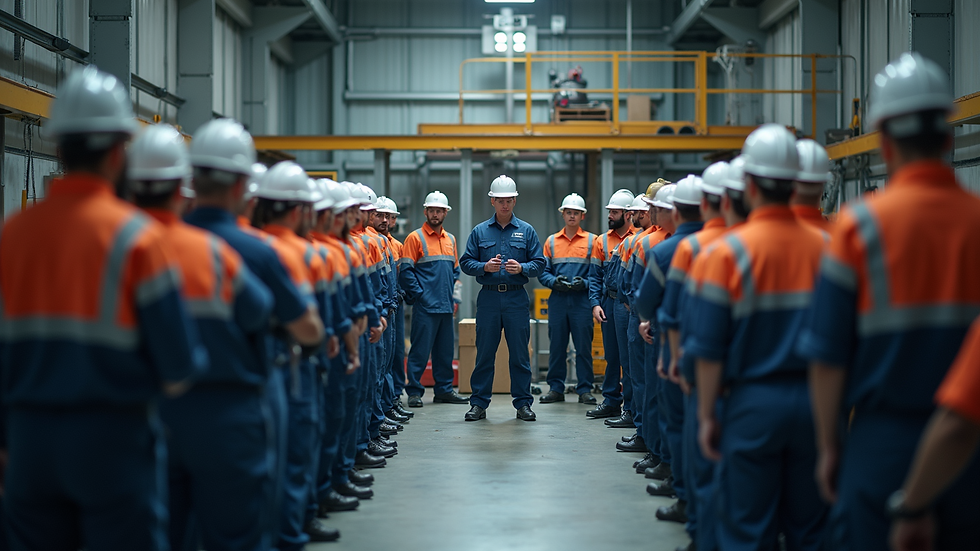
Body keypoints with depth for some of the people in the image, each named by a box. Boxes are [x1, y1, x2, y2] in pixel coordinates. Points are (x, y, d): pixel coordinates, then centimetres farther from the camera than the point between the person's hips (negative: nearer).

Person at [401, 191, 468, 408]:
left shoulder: (450, 239, 16)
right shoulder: (415, 238, -3)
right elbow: (406, 271, -8)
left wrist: (452, 295, 11)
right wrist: (419, 294, -13)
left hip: (446, 306, 6)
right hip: (425, 306, -6)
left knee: (445, 350, 10)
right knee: (420, 350, -5)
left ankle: (444, 389, 18)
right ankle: (414, 392, 0)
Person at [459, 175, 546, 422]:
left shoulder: (526, 231, 7)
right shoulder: (480, 231, 8)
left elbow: (539, 263, 4)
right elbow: (466, 262, 6)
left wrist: (521, 268, -14)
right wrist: (485, 267, -12)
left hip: (517, 299, 0)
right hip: (488, 297, 0)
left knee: (520, 353, 2)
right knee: (484, 352, 3)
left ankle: (523, 403, 9)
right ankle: (479, 403, 9)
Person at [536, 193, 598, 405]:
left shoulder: (592, 240, 5)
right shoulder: (551, 241, 12)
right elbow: (543, 271, 10)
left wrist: (584, 283, -15)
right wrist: (553, 281, -9)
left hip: (582, 300, -2)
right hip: (558, 300, 2)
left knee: (584, 347, -1)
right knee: (556, 346, 5)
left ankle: (585, 389, 6)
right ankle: (556, 389, 12)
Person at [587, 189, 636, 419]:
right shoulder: (602, 241, 11)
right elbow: (595, 276, 11)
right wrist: (595, 303, 0)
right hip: (609, 302, 4)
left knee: (630, 355, -2)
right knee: (611, 354, 11)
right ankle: (611, 402, 19)